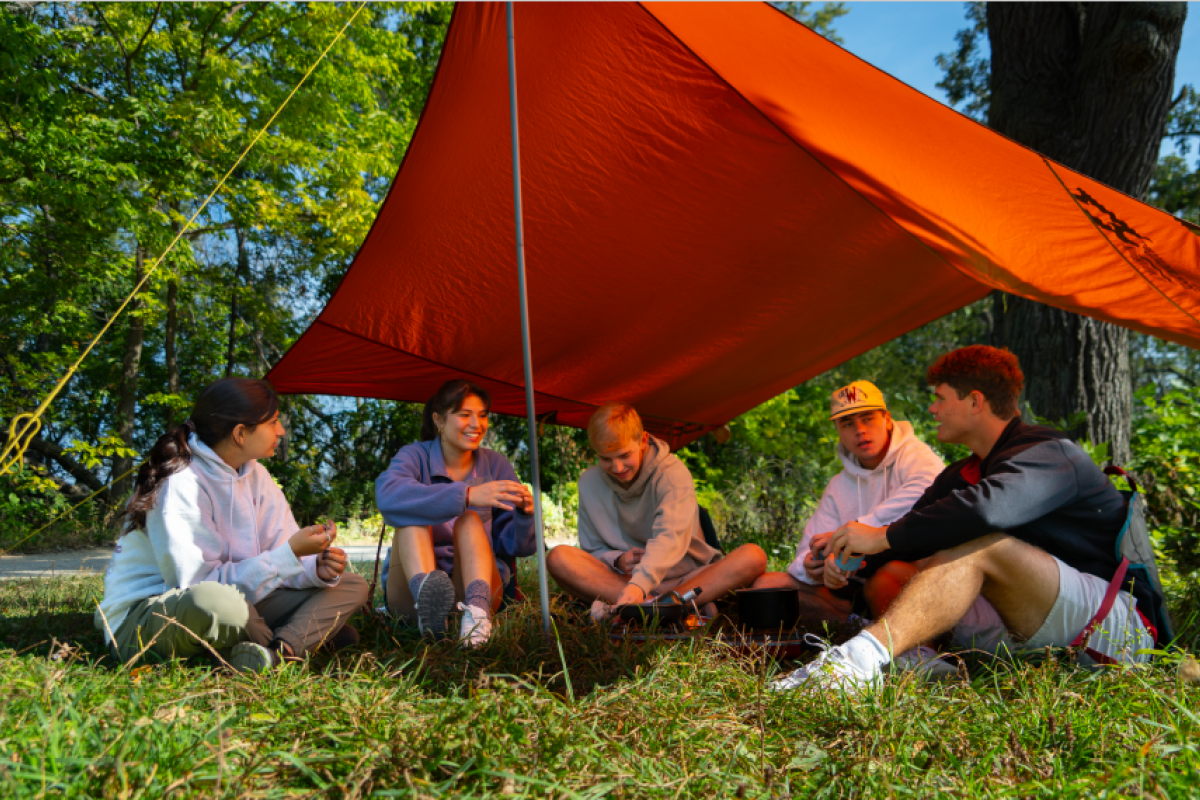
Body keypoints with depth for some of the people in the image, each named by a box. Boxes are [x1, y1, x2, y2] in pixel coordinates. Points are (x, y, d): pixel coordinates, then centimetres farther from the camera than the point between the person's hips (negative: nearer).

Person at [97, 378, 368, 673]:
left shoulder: (255, 476, 5)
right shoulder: (181, 485, -20)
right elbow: (203, 585, -25)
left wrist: (318, 568, -18)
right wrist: (289, 553, -27)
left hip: (235, 606, 8)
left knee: (351, 585, -2)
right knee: (220, 602, -43)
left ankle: (277, 651, -25)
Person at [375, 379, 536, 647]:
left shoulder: (496, 465, 5)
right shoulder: (415, 456, 0)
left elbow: (515, 546, 2)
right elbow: (387, 495, -27)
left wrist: (524, 514, -22)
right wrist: (467, 495, -37)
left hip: (473, 585, 1)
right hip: (411, 591, -1)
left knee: (469, 520, -25)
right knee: (414, 514, -24)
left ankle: (477, 610, -50)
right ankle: (426, 596, -51)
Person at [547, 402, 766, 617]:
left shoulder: (673, 472, -10)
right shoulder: (589, 483, 3)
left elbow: (670, 537, -27)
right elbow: (592, 551, 10)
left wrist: (639, 584, -45)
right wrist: (617, 561, -14)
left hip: (685, 579, -2)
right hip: (621, 581, 2)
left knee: (753, 556, -29)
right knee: (559, 557, -24)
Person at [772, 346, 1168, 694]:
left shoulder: (1048, 454, -16)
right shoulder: (966, 473, 13)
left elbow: (986, 509, -37)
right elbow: (915, 525, 6)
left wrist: (882, 536, -30)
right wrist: (851, 556, -13)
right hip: (1037, 636, 8)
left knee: (978, 546, -34)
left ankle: (865, 655, -49)